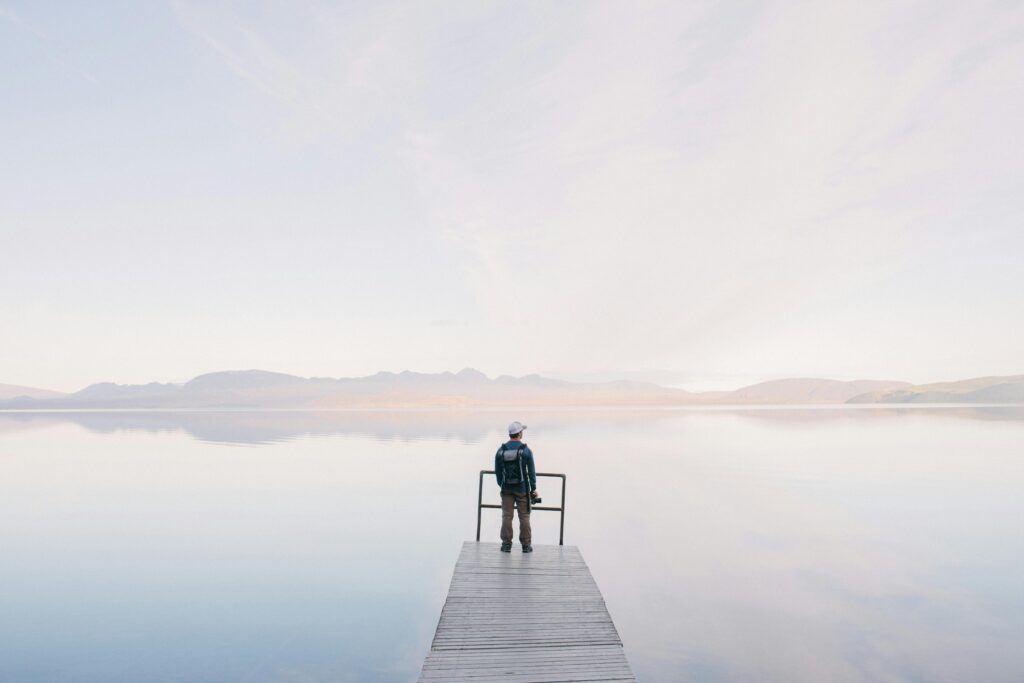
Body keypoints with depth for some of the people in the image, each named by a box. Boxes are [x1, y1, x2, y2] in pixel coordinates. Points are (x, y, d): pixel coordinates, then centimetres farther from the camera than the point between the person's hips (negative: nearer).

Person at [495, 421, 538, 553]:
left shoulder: (500, 451, -2)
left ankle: (506, 544, 9)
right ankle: (526, 545, 11)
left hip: (506, 488, 2)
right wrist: (534, 488, 2)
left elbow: (498, 471, 5)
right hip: (522, 488, -2)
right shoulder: (526, 450, -10)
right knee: (524, 516, 6)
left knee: (506, 516, 6)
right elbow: (531, 471, -7)